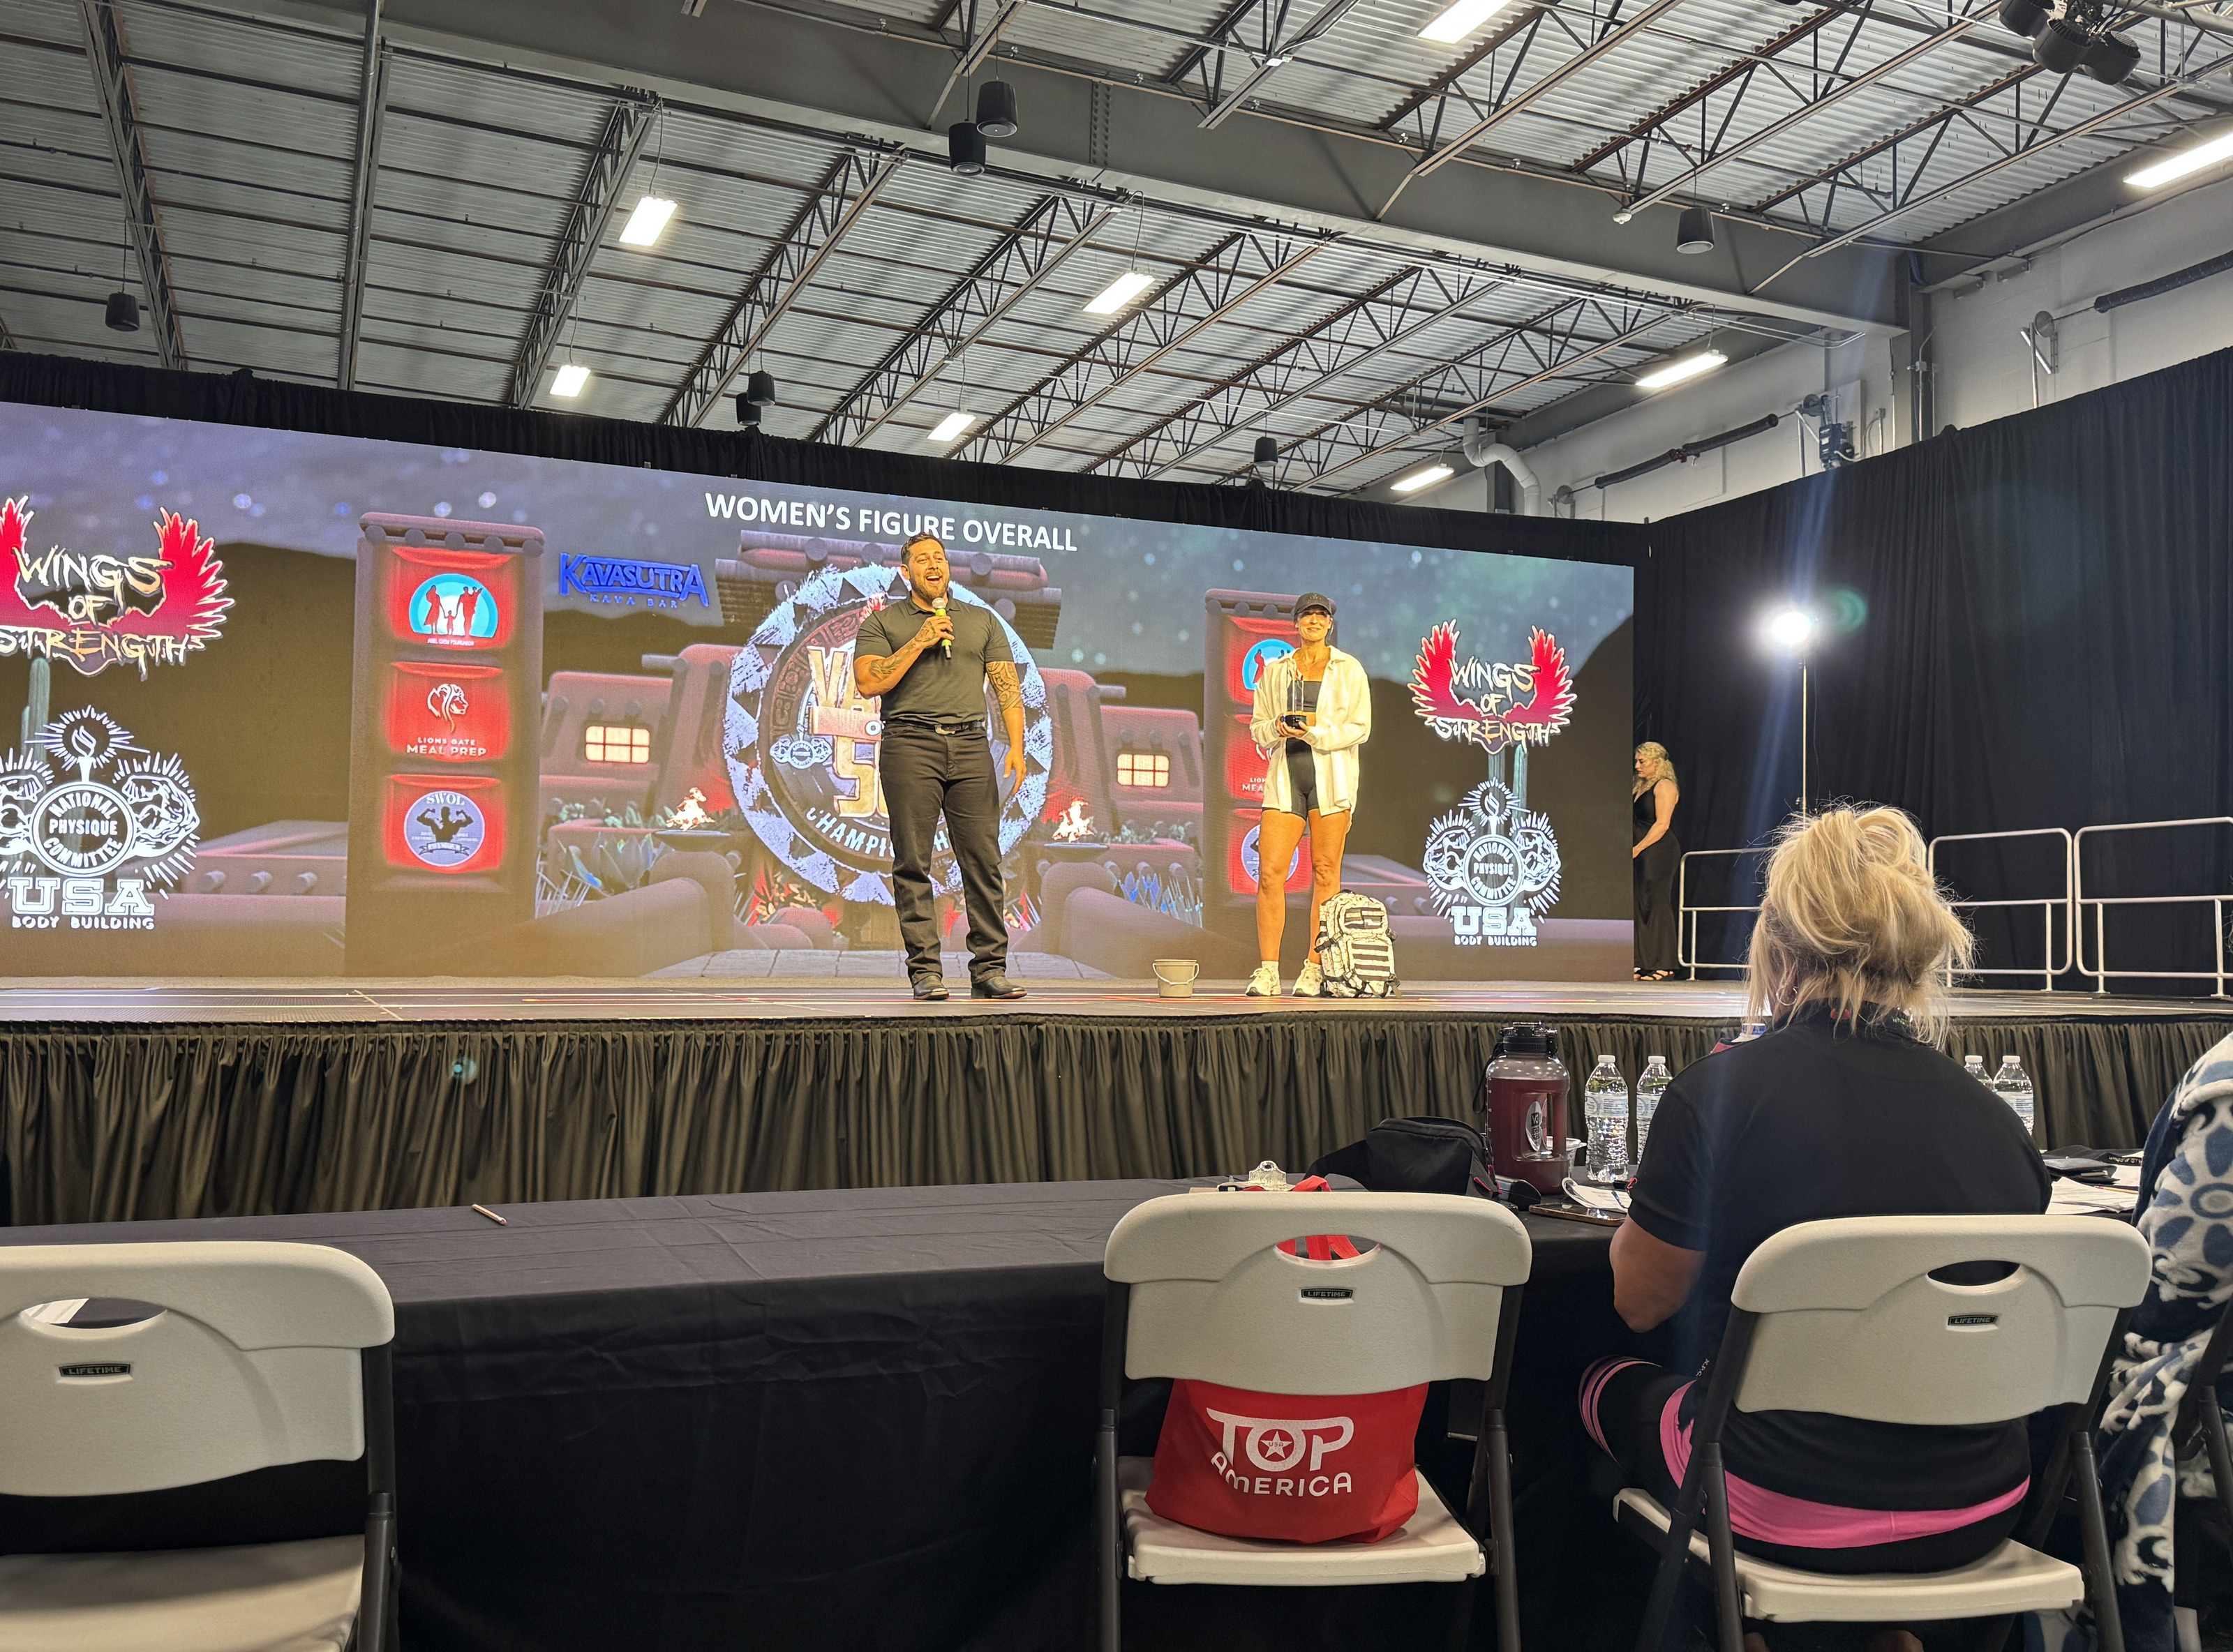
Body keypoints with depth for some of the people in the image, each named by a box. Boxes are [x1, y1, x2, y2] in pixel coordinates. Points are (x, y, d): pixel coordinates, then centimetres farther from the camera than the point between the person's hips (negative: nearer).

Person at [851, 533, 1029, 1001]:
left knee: (983, 861, -4)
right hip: (909, 746, -2)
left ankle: (989, 968, 0)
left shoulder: (983, 620, 20)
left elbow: (1007, 685, 13)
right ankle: (925, 970, -1)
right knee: (913, 864, -5)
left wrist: (1017, 746, 0)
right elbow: (868, 683, -2)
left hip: (970, 745, 2)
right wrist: (920, 641, -6)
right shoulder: (883, 622, 13)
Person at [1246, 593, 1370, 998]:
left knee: (1325, 871, -2)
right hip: (1285, 775, 2)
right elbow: (1257, 729, 14)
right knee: (1270, 871, -7)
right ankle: (1268, 970, -3)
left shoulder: (1349, 669, 7)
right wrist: (1278, 728, -8)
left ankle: (1314, 969, 3)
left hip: (1331, 776, -2)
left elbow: (1360, 728, 1)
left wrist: (1317, 734, -14)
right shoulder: (1275, 671, 14)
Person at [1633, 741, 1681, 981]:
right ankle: (1644, 964, 10)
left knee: (1656, 905, -8)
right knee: (1640, 907, 7)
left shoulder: (1665, 786, -8)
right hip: (1642, 855, 9)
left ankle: (1662, 966, -4)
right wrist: (1632, 850, 9)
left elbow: (1662, 824, -17)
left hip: (1659, 853, -9)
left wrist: (1638, 849, -18)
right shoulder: (1641, 787, 20)